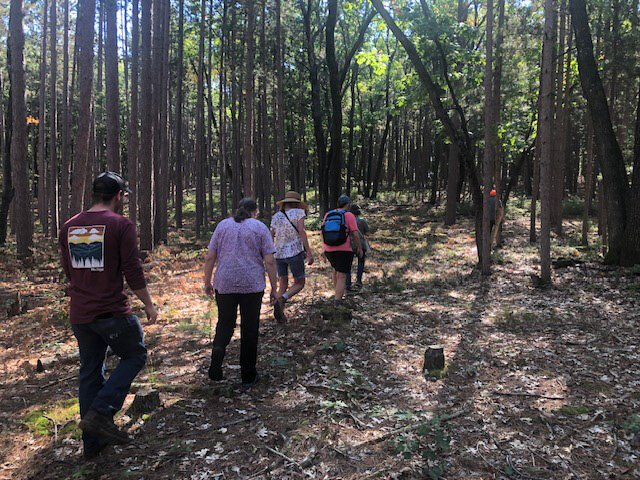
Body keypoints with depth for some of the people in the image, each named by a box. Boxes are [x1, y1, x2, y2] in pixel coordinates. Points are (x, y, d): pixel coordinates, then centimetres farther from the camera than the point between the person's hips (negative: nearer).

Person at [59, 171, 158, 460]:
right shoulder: (121, 225, -11)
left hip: (79, 315, 7)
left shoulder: (69, 226, 9)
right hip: (113, 312, -6)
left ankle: (92, 443, 24)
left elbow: (69, 272, 16)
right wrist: (148, 305, -3)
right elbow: (133, 271, -15)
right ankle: (100, 412, -2)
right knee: (134, 356, 14)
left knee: (90, 372, 16)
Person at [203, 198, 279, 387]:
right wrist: (274, 289, 1)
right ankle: (248, 376, 18)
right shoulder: (260, 227, 1)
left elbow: (210, 257, 5)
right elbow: (269, 261, -5)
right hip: (252, 286, -2)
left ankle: (216, 364, -7)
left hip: (225, 284, 2)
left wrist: (207, 282, 14)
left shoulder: (223, 225, 7)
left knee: (225, 325, 16)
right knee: (250, 329, 10)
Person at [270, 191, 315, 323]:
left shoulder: (276, 216, 9)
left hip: (279, 254, 5)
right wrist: (309, 252, -17)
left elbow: (271, 236, 8)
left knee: (283, 284, 16)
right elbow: (301, 231, -15)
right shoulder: (298, 212, -3)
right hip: (295, 253, -5)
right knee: (299, 284, 7)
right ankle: (280, 301, -18)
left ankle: (280, 315, 9)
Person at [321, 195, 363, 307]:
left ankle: (338, 294, 35)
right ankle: (337, 302, -10)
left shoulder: (327, 215, 7)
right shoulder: (349, 215, -7)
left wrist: (325, 247, 18)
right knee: (341, 277, -2)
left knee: (336, 269, 29)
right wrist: (359, 248, 2)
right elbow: (355, 234, -11)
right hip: (344, 250, -5)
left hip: (329, 250, 5)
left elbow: (323, 232, 9)